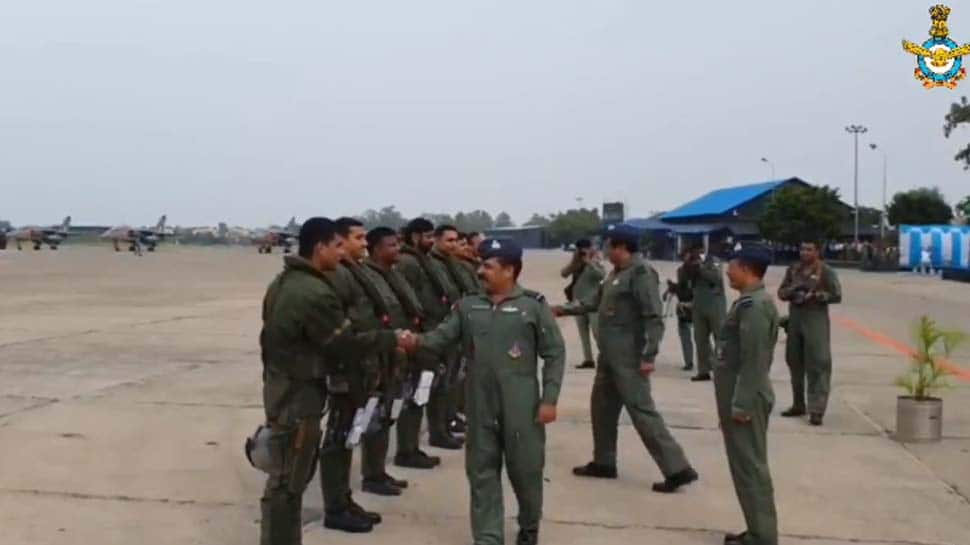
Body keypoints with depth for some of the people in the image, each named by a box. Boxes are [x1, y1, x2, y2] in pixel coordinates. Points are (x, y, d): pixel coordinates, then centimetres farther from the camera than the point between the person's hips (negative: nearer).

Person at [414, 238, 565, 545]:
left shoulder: (534, 305, -5)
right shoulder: (468, 306, 6)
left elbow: (555, 353, -4)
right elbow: (442, 338, 3)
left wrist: (549, 399, -9)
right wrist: (416, 341, -18)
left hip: (521, 406, -3)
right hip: (480, 407, 3)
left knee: (525, 470, 9)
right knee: (482, 473, 6)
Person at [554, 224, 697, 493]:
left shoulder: (641, 273, -17)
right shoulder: (615, 273, 11)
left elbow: (654, 317, -21)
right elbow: (596, 301, 24)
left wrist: (648, 356, -24)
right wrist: (564, 309, 22)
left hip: (629, 356, -10)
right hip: (611, 354, 10)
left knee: (641, 410, -9)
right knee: (602, 405, 17)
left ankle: (677, 469, -5)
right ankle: (603, 462, 30)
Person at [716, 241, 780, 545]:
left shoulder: (754, 305, -19)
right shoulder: (751, 302, 14)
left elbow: (754, 360, -23)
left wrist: (740, 405, -21)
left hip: (745, 401, -10)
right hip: (741, 398, 10)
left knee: (750, 468, -3)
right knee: (747, 467, 15)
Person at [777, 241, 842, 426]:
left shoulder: (825, 271, -3)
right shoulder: (793, 269, 12)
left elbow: (836, 295, -6)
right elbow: (781, 292, 12)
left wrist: (815, 295, -18)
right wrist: (792, 291, -9)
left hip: (816, 320, -6)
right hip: (794, 319, 6)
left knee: (818, 365, -9)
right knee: (794, 362, 12)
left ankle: (816, 410, -10)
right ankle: (798, 405, 25)